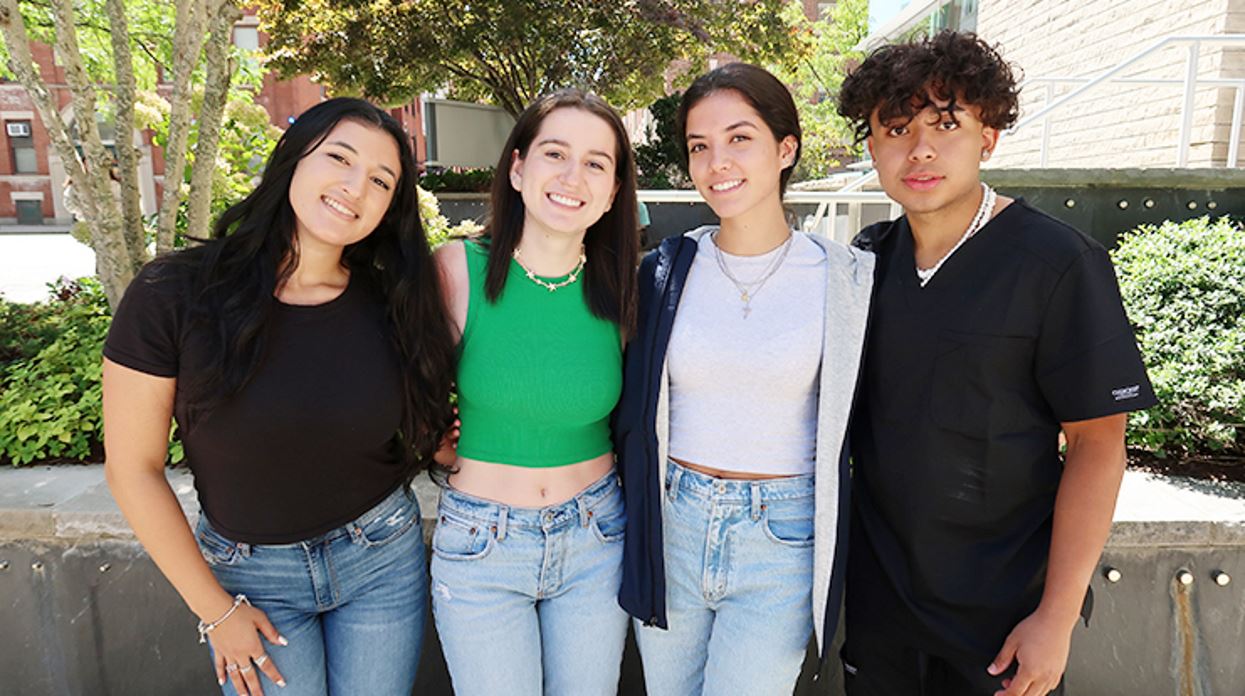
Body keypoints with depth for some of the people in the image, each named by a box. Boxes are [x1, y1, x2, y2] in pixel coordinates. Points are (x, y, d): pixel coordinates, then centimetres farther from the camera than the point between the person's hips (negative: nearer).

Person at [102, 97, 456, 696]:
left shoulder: (390, 304, -9)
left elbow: (427, 427, 5)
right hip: (253, 576, -2)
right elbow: (133, 469, -9)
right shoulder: (174, 294, -16)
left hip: (383, 556, 2)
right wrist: (215, 609, -6)